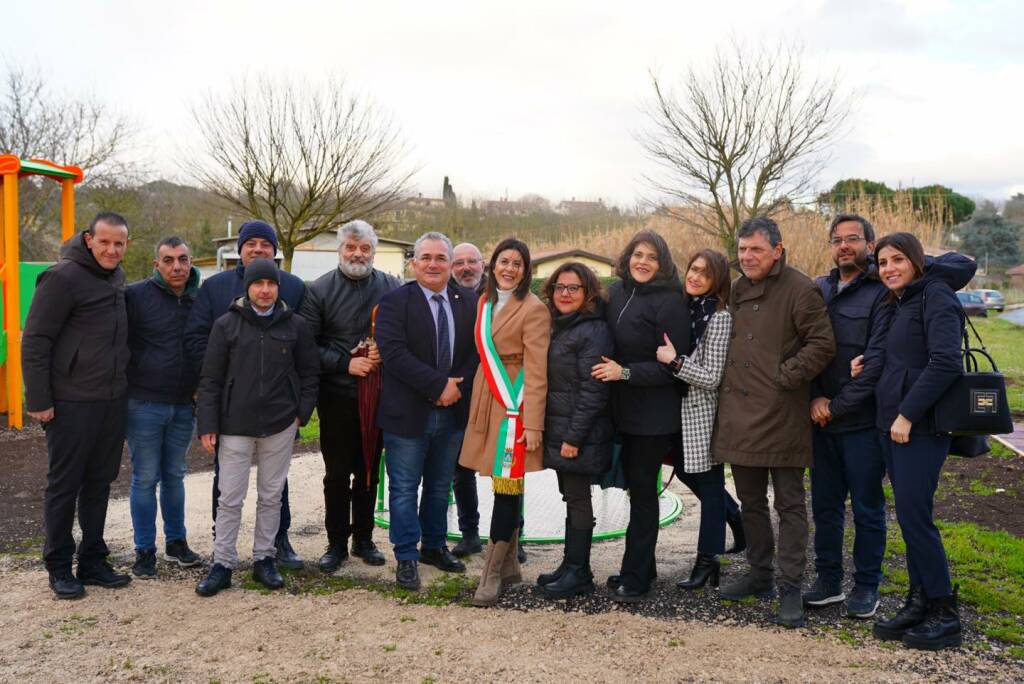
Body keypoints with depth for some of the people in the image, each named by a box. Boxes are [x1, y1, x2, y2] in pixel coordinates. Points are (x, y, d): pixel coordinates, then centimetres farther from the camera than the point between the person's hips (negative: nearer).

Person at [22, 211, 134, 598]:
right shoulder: (63, 278, -13)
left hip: (113, 401, 7)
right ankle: (59, 567, 18)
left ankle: (93, 561, 25)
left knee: (99, 483, 14)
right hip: (72, 403, -7)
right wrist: (39, 400, -15)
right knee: (64, 485, 4)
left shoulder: (116, 276, 11)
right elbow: (35, 341, -13)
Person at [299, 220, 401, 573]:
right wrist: (346, 364, -14)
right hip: (337, 396, -2)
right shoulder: (319, 290, -3)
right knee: (337, 474, 7)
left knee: (368, 472, 13)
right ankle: (336, 544, 19)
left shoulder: (391, 287, 1)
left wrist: (385, 352, -14)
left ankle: (363, 539, 26)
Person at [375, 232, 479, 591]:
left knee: (440, 486, 18)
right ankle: (406, 557, 18)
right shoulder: (395, 302, -8)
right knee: (404, 488, 6)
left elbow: (477, 349, 6)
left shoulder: (469, 302, 5)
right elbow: (394, 353, -18)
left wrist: (458, 386, -10)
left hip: (453, 410, 4)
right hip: (408, 412, -4)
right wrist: (440, 385, -21)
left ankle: (435, 546, 34)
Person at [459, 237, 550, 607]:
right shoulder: (486, 301, 13)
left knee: (507, 487, -4)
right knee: (504, 486, 13)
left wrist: (533, 424, -17)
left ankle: (492, 575, 3)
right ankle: (510, 565, 23)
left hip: (514, 408, -7)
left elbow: (536, 372, -13)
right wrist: (479, 404, 14)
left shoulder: (533, 309, -10)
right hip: (487, 403, 7)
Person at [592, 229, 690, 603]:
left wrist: (626, 372, -23)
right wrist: (608, 370, 4)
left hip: (654, 414, -7)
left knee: (643, 491, 1)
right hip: (623, 410, 7)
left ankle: (635, 576, 11)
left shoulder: (670, 302, -13)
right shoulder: (616, 292, 7)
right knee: (636, 487, 15)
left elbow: (673, 365, -16)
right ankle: (643, 567, 28)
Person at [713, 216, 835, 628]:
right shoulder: (738, 291, 14)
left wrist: (786, 376, -15)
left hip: (782, 416, -7)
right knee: (751, 502, 16)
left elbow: (822, 344, -13)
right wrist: (729, 385, 13)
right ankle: (759, 575, 30)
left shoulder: (800, 290, -8)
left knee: (789, 505, 3)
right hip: (740, 415, 7)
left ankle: (791, 588, 10)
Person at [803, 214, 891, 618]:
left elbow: (876, 360, -13)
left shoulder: (881, 293, -7)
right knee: (825, 504, 12)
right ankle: (828, 580, 24)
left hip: (862, 421, -5)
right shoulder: (818, 290, 9)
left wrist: (838, 406, -13)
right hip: (821, 418, 5)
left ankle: (866, 585, 20)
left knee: (867, 507, 6)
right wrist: (815, 398, -6)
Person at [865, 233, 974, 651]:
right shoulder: (902, 303, 17)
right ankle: (918, 604, 19)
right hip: (892, 424, 8)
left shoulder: (935, 295, -10)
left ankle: (945, 616, 7)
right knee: (909, 516, 11)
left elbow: (944, 362, -20)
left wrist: (907, 414, -20)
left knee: (914, 516, -6)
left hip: (920, 427, -8)